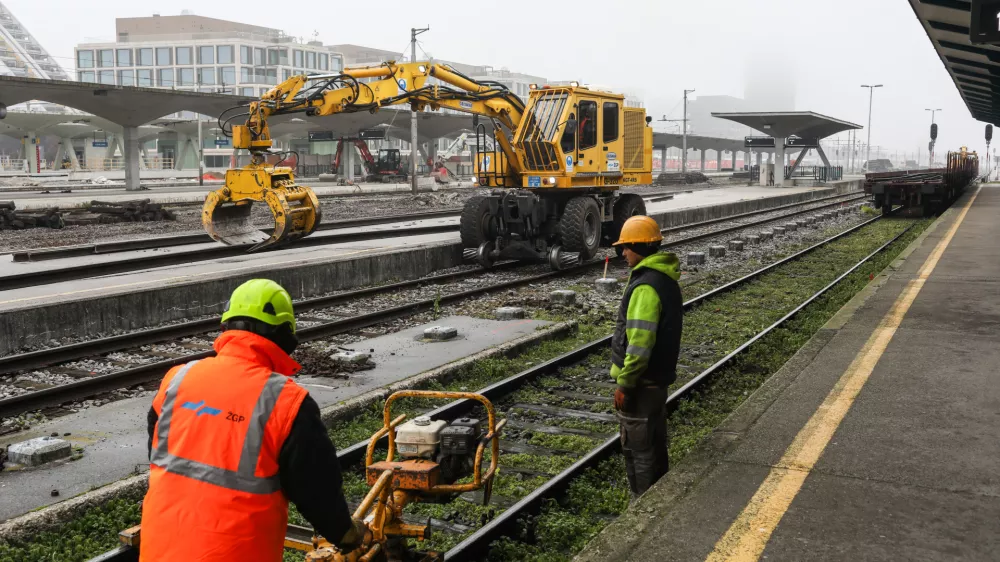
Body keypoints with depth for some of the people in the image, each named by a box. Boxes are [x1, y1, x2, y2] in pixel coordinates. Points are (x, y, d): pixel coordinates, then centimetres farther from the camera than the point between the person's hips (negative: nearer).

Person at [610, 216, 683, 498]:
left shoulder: (645, 286, -23)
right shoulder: (666, 280, 9)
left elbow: (639, 343, -27)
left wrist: (624, 383, -19)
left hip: (641, 383, -10)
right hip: (659, 378, 10)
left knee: (637, 449, 1)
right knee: (655, 444, 20)